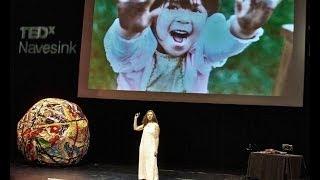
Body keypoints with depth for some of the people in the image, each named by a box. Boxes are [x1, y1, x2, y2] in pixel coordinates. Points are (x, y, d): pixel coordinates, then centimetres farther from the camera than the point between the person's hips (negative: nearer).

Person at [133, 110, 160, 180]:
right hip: (143, 146, 6)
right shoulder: (145, 125, 10)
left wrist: (156, 149, -10)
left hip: (151, 147, -6)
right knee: (143, 163, 9)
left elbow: (157, 138, -5)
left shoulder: (155, 125, -5)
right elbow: (135, 128, 10)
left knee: (151, 164, -7)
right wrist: (135, 118, 6)